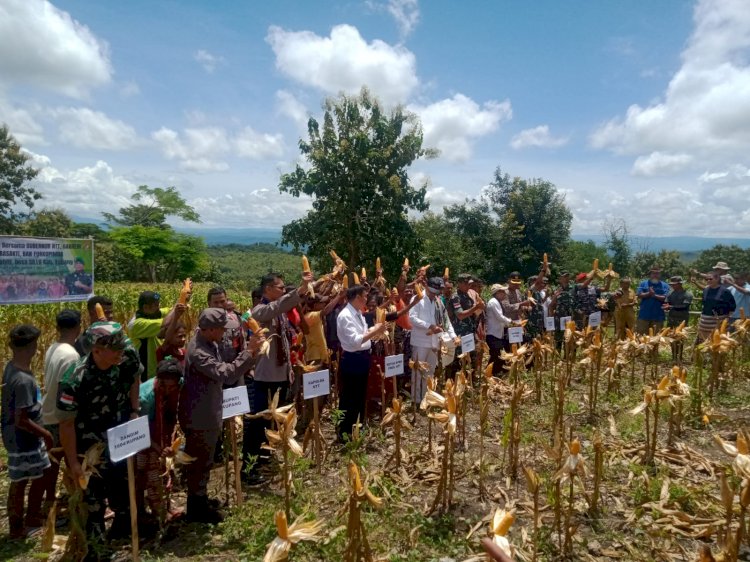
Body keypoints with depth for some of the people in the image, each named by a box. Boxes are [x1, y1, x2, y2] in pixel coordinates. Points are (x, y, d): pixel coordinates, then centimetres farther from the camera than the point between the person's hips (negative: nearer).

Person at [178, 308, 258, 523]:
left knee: (202, 460, 24)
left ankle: (200, 500, 41)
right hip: (200, 416, -10)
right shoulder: (199, 352, -29)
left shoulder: (210, 344, 2)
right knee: (200, 462, 7)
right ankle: (196, 509, 25)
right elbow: (226, 374, -38)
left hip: (207, 413, 10)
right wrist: (248, 351, -37)